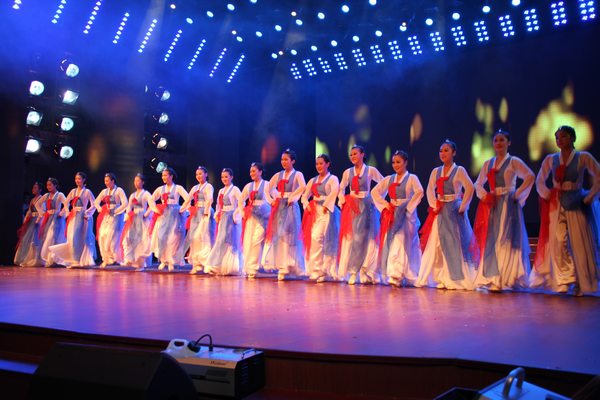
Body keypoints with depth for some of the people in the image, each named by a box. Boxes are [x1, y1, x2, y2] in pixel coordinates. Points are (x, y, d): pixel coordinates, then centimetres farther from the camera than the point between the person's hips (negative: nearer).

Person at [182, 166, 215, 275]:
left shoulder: (208, 186, -2)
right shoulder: (195, 188, 19)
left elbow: (209, 200, -17)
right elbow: (188, 201, 18)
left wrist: (205, 213, -27)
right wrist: (181, 211, 10)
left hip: (205, 214, -7)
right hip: (196, 215, 7)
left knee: (203, 237, -12)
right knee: (194, 238, 4)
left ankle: (205, 262, -9)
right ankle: (196, 264, 8)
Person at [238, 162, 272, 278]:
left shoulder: (267, 185, -1)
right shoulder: (248, 186, 13)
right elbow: (241, 200, 22)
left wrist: (271, 212, -15)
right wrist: (242, 212, 11)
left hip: (262, 216, -5)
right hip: (250, 216, 5)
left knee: (256, 241, -13)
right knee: (247, 241, 1)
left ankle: (253, 268, -5)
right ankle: (247, 268, 11)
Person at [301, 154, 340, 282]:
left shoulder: (333, 179, 3)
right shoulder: (313, 180, 20)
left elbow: (334, 192, -16)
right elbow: (305, 196, 15)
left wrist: (325, 206, -20)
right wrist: (307, 205, -4)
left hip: (326, 211, -6)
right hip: (314, 212, 6)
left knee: (317, 237, -18)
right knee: (312, 238, -1)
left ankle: (318, 269, -11)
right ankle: (315, 270, 6)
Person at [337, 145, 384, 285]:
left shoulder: (371, 170, 0)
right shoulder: (347, 172, 9)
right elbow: (341, 189, 17)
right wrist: (342, 201, 1)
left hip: (366, 207, -2)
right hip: (351, 207, 2)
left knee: (366, 238, -2)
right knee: (350, 237, -1)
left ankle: (365, 272, 6)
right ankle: (352, 272, 4)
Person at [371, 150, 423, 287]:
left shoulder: (412, 178, 0)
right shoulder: (388, 179, 14)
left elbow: (419, 192, -17)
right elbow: (374, 191, 14)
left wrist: (408, 207, -15)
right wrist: (385, 205, 3)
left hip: (405, 215, -5)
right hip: (391, 215, 5)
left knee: (399, 243, -17)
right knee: (389, 243, 2)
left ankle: (396, 275, -21)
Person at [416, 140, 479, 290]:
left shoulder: (459, 170, -2)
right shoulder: (435, 171, 11)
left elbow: (470, 188, -12)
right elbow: (430, 190, 6)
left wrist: (462, 207, -14)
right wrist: (434, 205, -7)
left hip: (454, 210, -4)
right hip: (439, 211, 4)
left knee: (454, 244, -4)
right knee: (436, 243, 1)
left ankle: (456, 279, 4)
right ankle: (442, 278, 9)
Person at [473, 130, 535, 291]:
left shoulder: (514, 161, -1)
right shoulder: (488, 164, 14)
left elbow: (530, 177, -12)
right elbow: (478, 184, 16)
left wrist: (517, 194, -16)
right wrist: (484, 196, -1)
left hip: (508, 204, -5)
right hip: (492, 205, 5)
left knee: (505, 240, -8)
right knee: (491, 240, 3)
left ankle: (506, 278, -4)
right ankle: (493, 277, 9)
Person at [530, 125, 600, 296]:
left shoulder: (583, 157, -1)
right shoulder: (550, 159, 6)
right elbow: (539, 181, 14)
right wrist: (547, 196, 1)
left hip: (577, 204, -2)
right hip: (557, 205, 2)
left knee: (579, 244, 0)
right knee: (557, 242, -6)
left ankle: (581, 284, 12)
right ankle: (564, 281, 0)